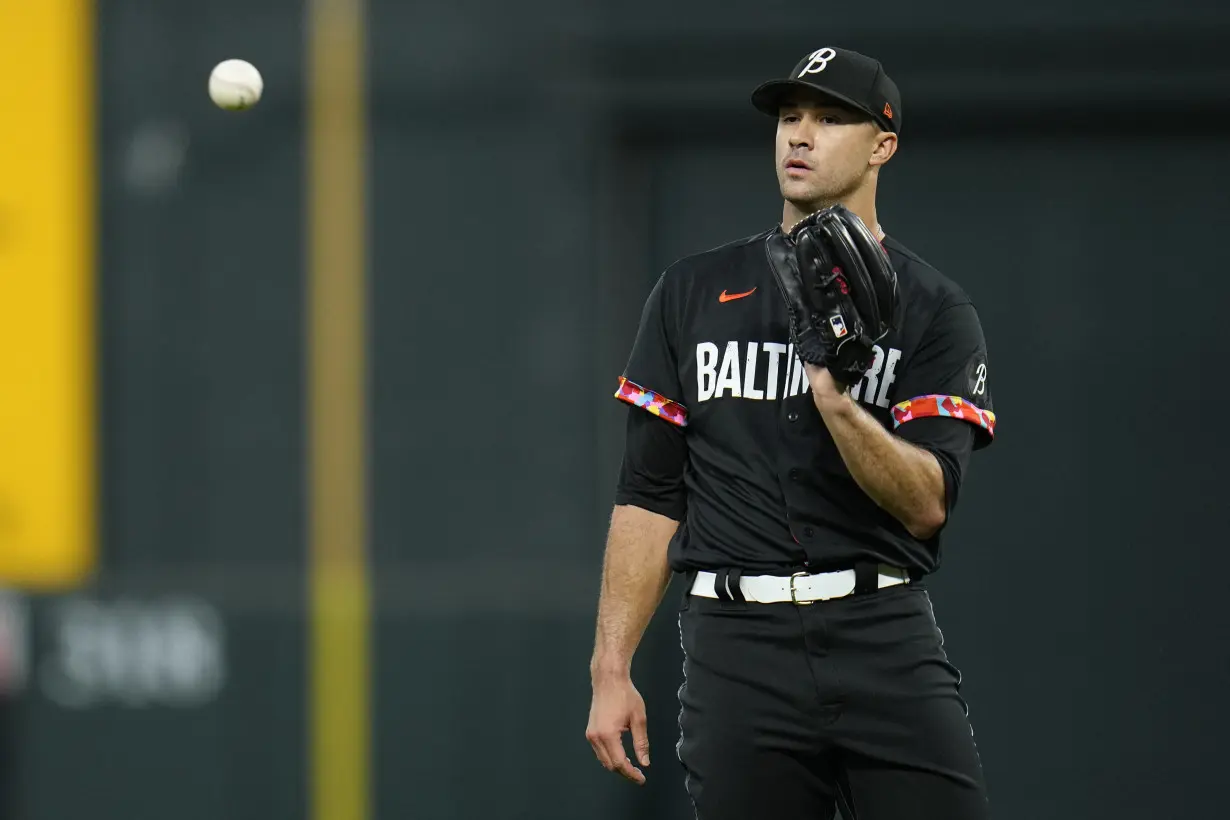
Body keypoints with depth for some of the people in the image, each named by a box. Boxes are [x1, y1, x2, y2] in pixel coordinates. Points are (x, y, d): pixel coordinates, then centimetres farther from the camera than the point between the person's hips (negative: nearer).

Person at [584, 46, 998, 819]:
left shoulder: (937, 311, 5)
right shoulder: (693, 293, 13)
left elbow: (926, 504, -7)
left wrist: (838, 403, -24)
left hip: (888, 645, -2)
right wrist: (612, 667, 2)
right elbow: (651, 493, 11)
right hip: (737, 649, 2)